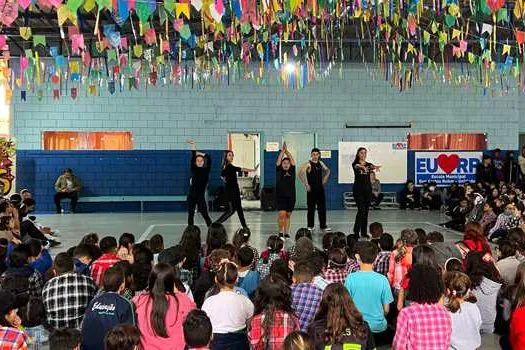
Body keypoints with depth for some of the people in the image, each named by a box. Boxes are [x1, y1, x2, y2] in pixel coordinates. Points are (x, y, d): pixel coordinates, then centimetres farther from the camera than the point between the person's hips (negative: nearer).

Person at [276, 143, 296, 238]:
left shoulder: (292, 171, 7)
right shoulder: (279, 171, 4)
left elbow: (292, 160, 4)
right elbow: (278, 160, -2)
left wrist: (287, 150, 4)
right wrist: (283, 150, 0)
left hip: (290, 197, 2)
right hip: (280, 196, -2)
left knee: (288, 215, 9)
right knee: (281, 214, -13)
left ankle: (286, 233, 17)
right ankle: (280, 231, 4)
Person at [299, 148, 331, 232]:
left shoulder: (320, 163, 9)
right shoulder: (308, 164, -10)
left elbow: (327, 170, 27)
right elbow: (301, 173, -22)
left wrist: (324, 179, 15)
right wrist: (306, 185, -18)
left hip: (320, 188, 5)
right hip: (312, 189, -5)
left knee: (322, 207, 6)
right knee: (311, 208, 2)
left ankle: (323, 225, 14)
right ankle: (310, 226, 11)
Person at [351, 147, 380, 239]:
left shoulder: (368, 164, 8)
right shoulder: (355, 164, -2)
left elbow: (372, 167, -17)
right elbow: (357, 166, -28)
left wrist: (375, 167, -43)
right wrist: (362, 167, -53)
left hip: (367, 189, 5)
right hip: (358, 189, -4)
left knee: (366, 211, 7)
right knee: (361, 210, -12)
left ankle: (364, 232, 14)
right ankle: (356, 231, -4)